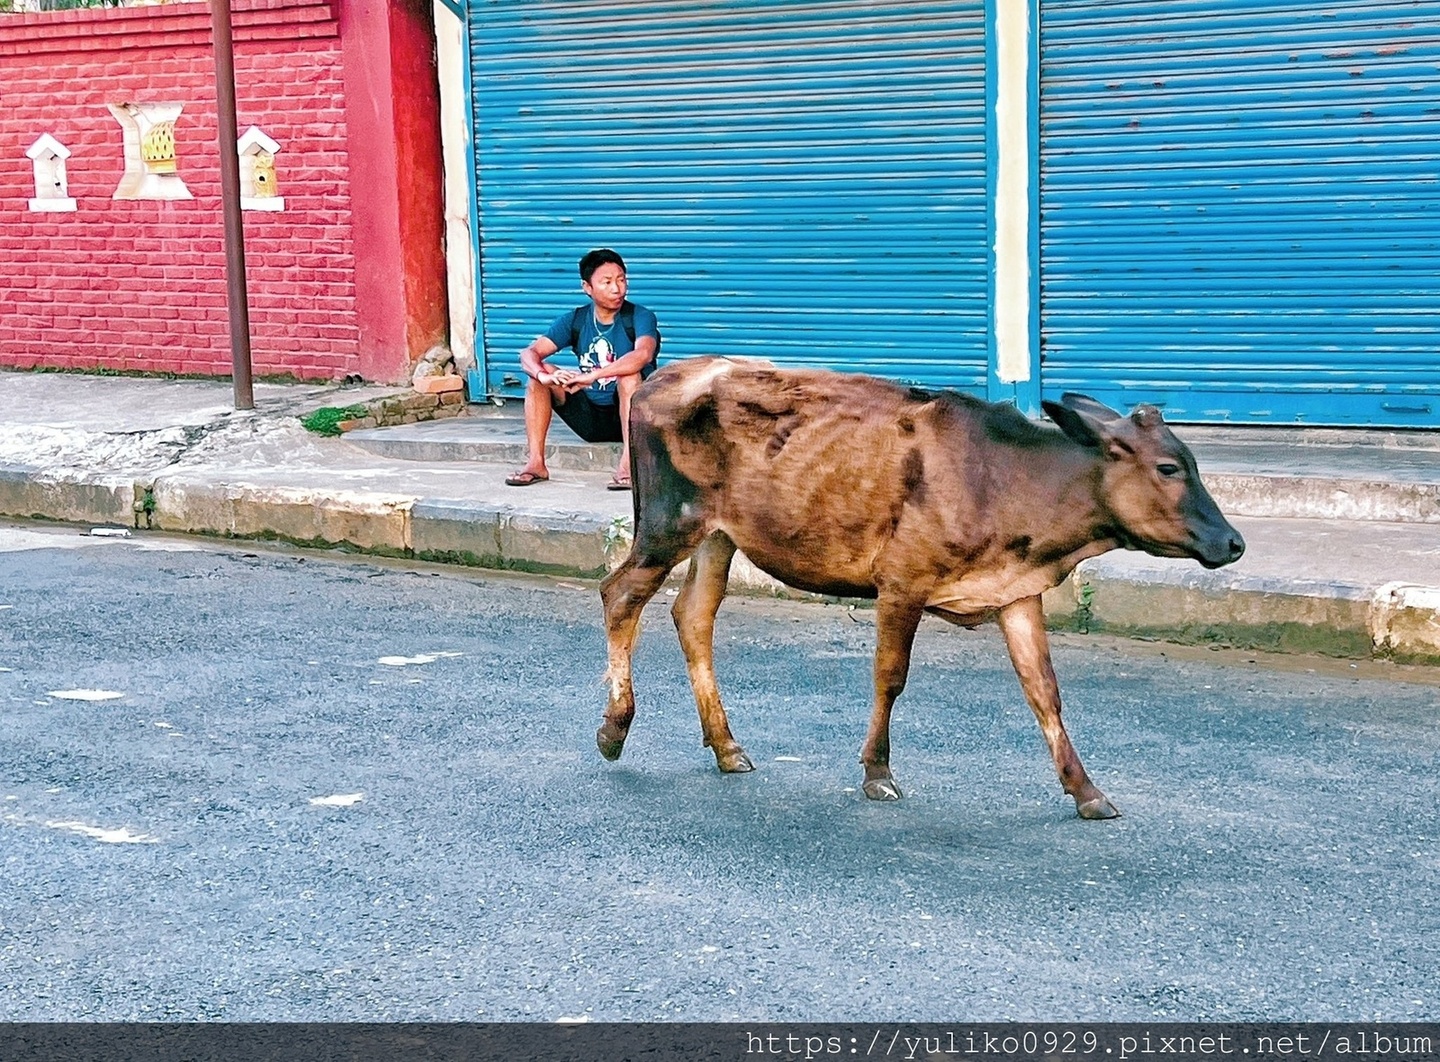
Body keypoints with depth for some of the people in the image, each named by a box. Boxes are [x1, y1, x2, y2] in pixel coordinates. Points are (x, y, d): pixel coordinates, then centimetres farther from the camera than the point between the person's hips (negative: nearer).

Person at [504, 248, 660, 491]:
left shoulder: (640, 317, -12)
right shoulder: (574, 320, 1)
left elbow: (643, 354, -34)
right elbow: (529, 353, -9)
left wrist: (591, 376, -43)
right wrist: (544, 376, -33)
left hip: (628, 415, -4)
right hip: (590, 417, 4)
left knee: (630, 374, -33)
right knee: (539, 373, -12)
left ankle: (629, 462, -37)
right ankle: (536, 464, -16)